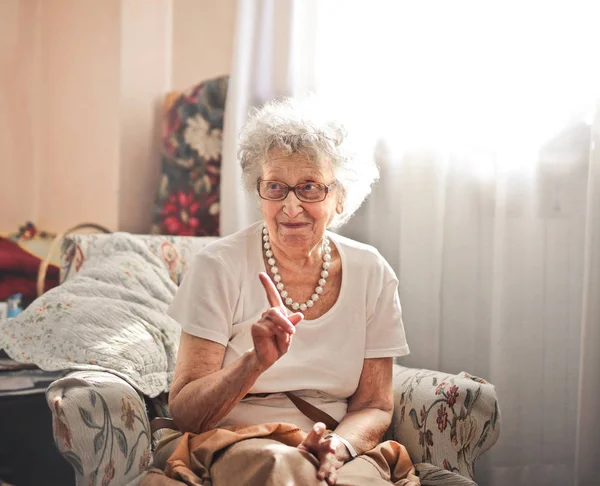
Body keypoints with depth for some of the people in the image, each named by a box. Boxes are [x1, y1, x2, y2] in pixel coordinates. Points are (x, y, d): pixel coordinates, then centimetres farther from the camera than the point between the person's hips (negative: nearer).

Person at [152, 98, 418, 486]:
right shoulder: (219, 267, -6)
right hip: (234, 449, -1)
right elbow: (185, 412, -9)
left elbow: (375, 407, 5)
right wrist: (256, 362, -27)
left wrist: (338, 445, -18)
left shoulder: (372, 274, 2)